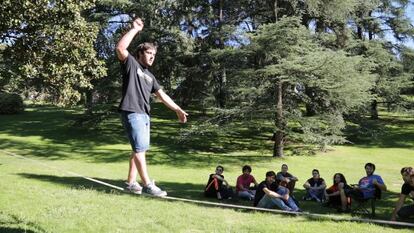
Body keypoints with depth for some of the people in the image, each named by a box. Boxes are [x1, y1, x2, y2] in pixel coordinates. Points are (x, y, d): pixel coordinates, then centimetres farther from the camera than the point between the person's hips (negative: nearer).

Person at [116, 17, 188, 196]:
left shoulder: (150, 76, 23)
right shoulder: (131, 64, 2)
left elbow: (162, 95, 22)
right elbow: (120, 48, -17)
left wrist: (177, 110, 18)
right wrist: (135, 29, -12)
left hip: (144, 115, 9)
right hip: (131, 113, -9)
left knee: (139, 149, 10)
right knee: (140, 148, -11)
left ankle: (131, 183, 18)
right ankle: (148, 185, -10)